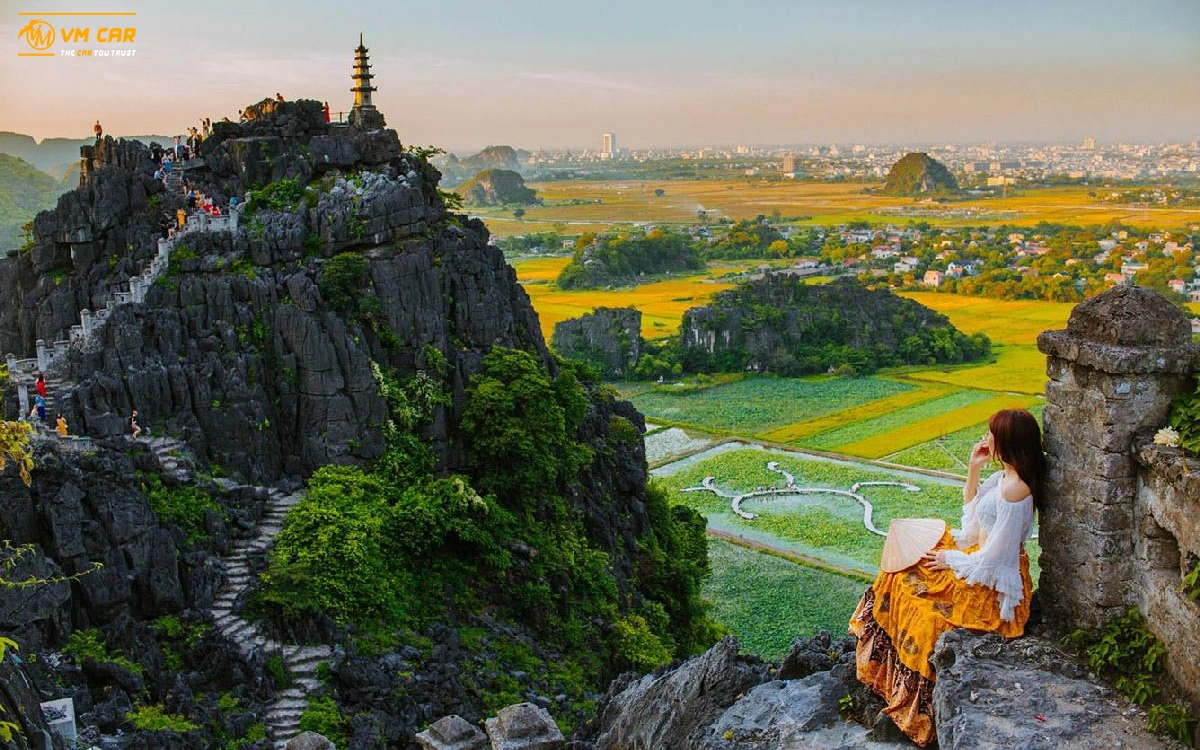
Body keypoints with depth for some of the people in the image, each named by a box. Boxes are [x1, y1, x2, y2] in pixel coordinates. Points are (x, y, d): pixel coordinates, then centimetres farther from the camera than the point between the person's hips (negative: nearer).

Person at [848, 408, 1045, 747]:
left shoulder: (1014, 490, -29)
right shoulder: (1005, 476, 1)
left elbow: (990, 560, -27)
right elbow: (972, 506, 19)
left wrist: (949, 559, -11)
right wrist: (973, 469, 4)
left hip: (992, 584, -10)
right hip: (979, 555, 10)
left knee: (909, 583, -1)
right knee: (903, 570, 13)